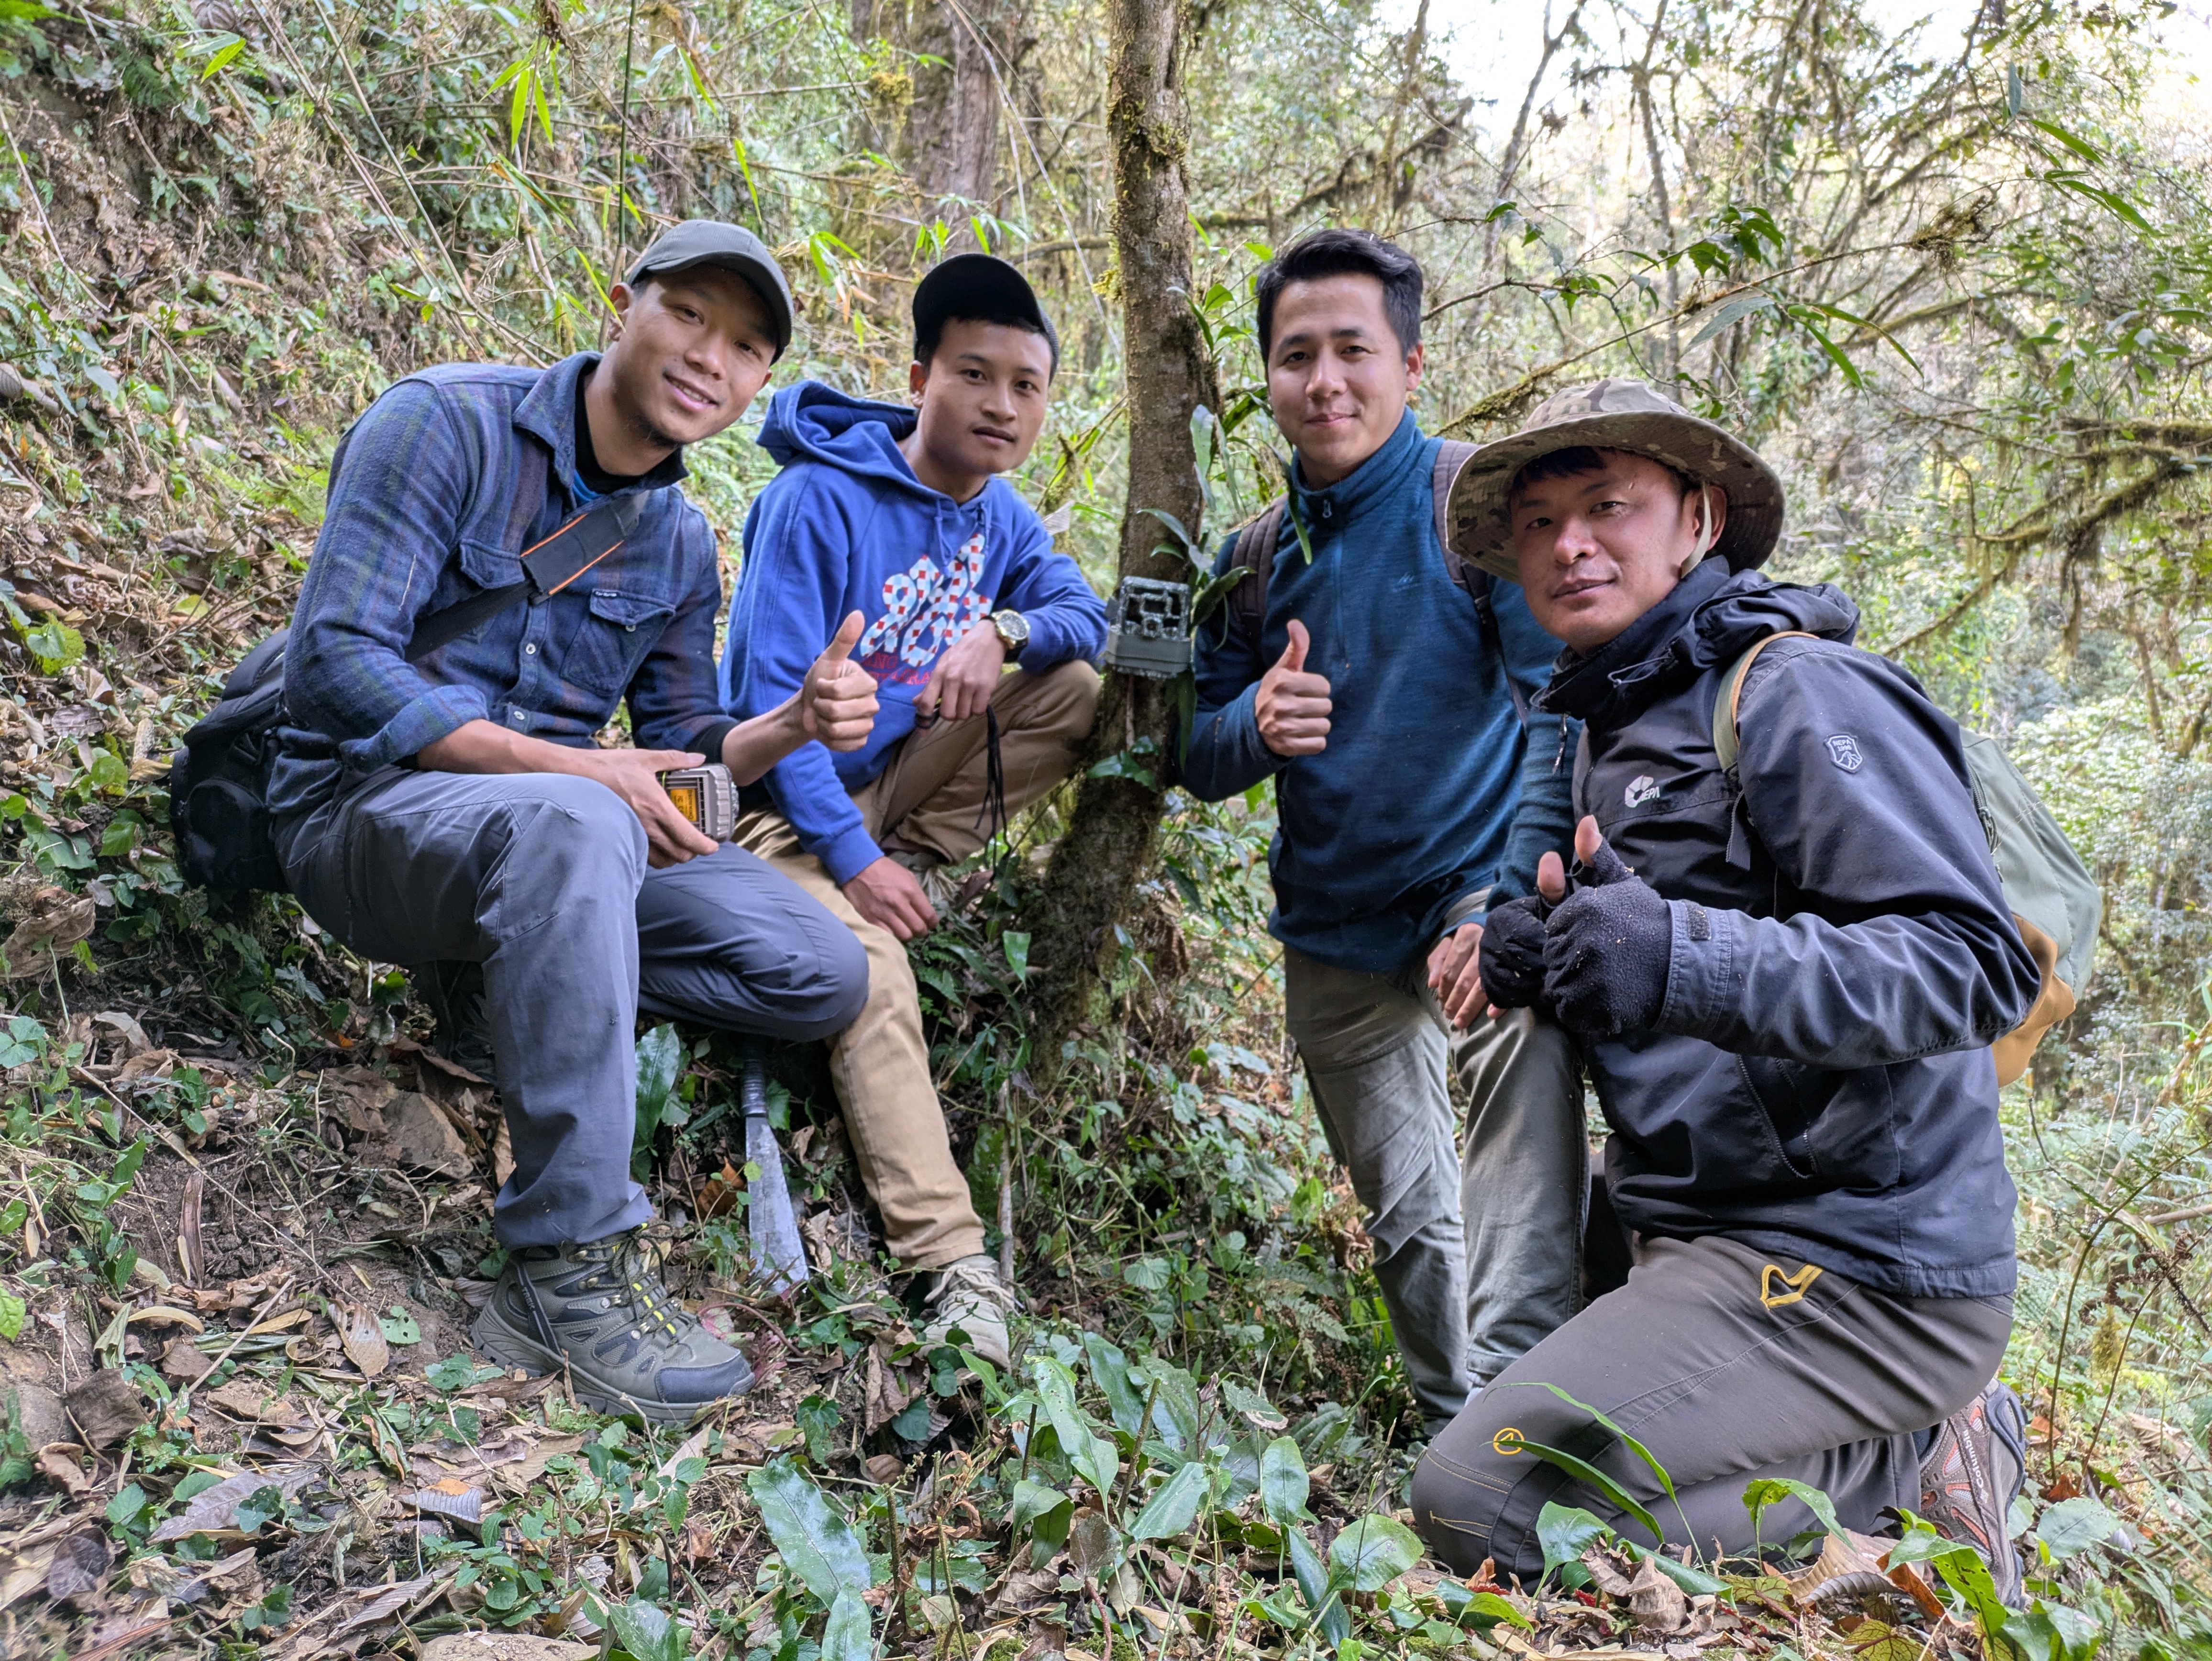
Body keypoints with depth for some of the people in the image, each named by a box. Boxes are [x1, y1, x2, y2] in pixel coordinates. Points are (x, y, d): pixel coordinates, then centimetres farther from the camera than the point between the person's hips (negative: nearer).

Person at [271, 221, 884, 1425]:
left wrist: (795, 725, -12)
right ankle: (569, 1269, -33)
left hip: (554, 825, 6)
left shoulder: (682, 546, 9)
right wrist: (566, 767, -27)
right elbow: (336, 664, -19)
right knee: (571, 823, -41)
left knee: (824, 978, -10)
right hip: (364, 810, -6)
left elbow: (677, 752, 10)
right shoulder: (448, 423, -10)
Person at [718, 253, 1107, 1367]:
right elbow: (771, 693, -20)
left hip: (901, 774, 7)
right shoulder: (818, 499, -17)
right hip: (793, 795, -6)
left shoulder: (1000, 515, 5)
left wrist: (1005, 628, -26)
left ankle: (924, 868, -10)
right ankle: (957, 1265, -31)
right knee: (868, 972, -32)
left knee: (1086, 685, -11)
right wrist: (851, 855, -26)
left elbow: (1090, 617, -2)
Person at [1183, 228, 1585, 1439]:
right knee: (1406, 1221, 15)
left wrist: (1519, 902, -24)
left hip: (1485, 889, -4)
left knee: (1521, 1231, -25)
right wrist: (1254, 726, -17)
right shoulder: (1258, 556, 5)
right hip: (1337, 932, 5)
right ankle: (1449, 1431, 32)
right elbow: (1197, 758, 7)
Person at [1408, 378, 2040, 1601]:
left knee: (1479, 1503, -21)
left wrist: (1683, 960, -34)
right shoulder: (1606, 723, 15)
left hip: (1849, 1268, -10)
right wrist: (1544, 951, -1)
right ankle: (1918, 1438, 17)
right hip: (1698, 1229, 10)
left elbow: (1975, 962, -21)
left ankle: (1907, 1471, -1)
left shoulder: (1795, 689, -12)